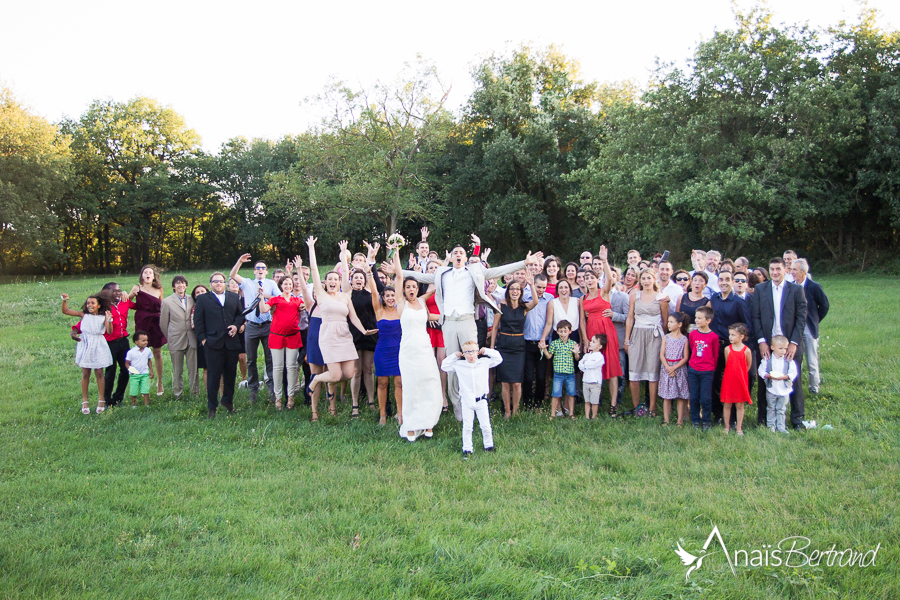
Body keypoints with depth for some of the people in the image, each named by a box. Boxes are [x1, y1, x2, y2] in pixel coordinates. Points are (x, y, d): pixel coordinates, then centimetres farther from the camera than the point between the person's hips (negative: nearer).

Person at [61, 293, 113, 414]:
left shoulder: (103, 317, -3)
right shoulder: (83, 314, 4)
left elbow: (109, 331, -14)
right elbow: (65, 311, 7)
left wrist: (109, 320, -29)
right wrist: (64, 300, -8)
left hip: (98, 346, -2)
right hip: (85, 345, 2)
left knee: (99, 373, 3)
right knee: (85, 374, 5)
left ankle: (101, 400, 14)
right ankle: (85, 401, 13)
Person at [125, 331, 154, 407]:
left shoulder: (148, 351, 0)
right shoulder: (131, 352, -11)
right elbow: (127, 363, -5)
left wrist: (151, 371, 13)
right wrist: (130, 369, -23)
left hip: (145, 374, 2)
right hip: (134, 374, -2)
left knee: (146, 391, 0)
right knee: (134, 391, 4)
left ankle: (146, 404, 9)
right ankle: (133, 405, 20)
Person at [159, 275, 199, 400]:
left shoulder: (192, 300, 9)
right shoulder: (167, 302, 2)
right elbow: (163, 324, 7)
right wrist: (170, 338, 9)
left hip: (191, 339, 2)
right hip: (176, 341, -2)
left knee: (193, 369, 3)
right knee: (177, 371, 5)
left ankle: (195, 393, 12)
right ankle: (178, 395, 14)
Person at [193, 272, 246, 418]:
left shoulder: (234, 297, 15)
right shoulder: (202, 299, 7)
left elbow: (241, 314, 15)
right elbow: (198, 320, 3)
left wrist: (236, 325, -4)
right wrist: (202, 338, -5)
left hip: (231, 342, 3)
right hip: (213, 343, -3)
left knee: (231, 374, 10)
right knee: (214, 375, -3)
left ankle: (228, 401, 26)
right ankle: (212, 407, 7)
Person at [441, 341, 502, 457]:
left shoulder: (484, 363, -2)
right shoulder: (459, 365, -2)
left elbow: (498, 359, 4)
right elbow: (444, 366, 4)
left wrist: (486, 351, 0)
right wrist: (454, 356, 0)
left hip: (481, 401, 0)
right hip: (466, 402, 0)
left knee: (485, 425, 7)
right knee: (467, 427, 2)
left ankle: (488, 445, 26)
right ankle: (467, 449, 12)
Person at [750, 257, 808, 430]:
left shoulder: (796, 290, 2)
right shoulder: (760, 289, 5)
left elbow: (801, 318, -1)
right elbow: (755, 317, 2)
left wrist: (794, 343, -9)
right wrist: (761, 341, -7)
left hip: (790, 344, -1)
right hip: (767, 344, 1)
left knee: (794, 381, 6)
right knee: (764, 382, 6)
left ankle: (797, 419, 18)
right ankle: (762, 418, 17)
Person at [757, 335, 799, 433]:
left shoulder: (789, 360, -6)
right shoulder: (767, 359, -8)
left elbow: (793, 373, -6)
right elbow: (761, 371, -5)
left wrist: (784, 376, -23)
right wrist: (769, 375, -22)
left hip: (784, 389, 1)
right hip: (771, 389, -1)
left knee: (781, 409, 11)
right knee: (771, 408, 11)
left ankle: (781, 427, 19)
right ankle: (771, 425, 22)